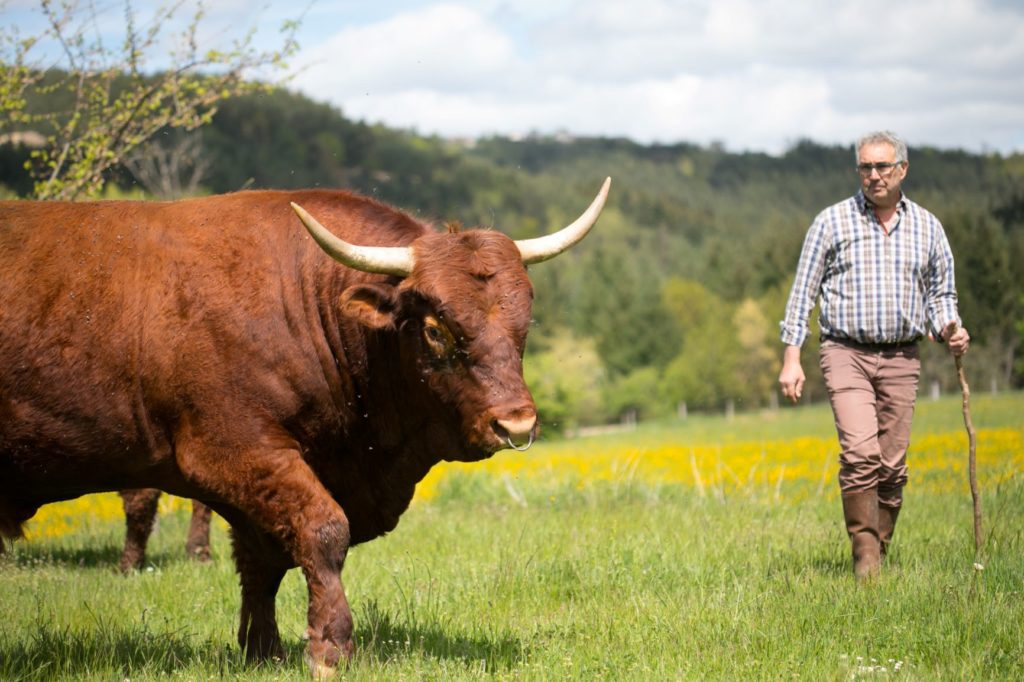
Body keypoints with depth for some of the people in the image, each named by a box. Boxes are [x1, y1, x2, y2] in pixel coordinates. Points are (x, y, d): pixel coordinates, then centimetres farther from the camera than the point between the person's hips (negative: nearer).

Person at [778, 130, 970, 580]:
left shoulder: (927, 227, 10)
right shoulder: (832, 222, 2)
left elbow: (941, 293, 19)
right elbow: (803, 291, 4)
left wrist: (949, 329, -4)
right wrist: (791, 358, -2)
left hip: (901, 360, 3)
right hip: (847, 353, -3)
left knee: (893, 465, 2)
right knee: (861, 453, -19)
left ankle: (880, 552, 15)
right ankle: (865, 553, -12)